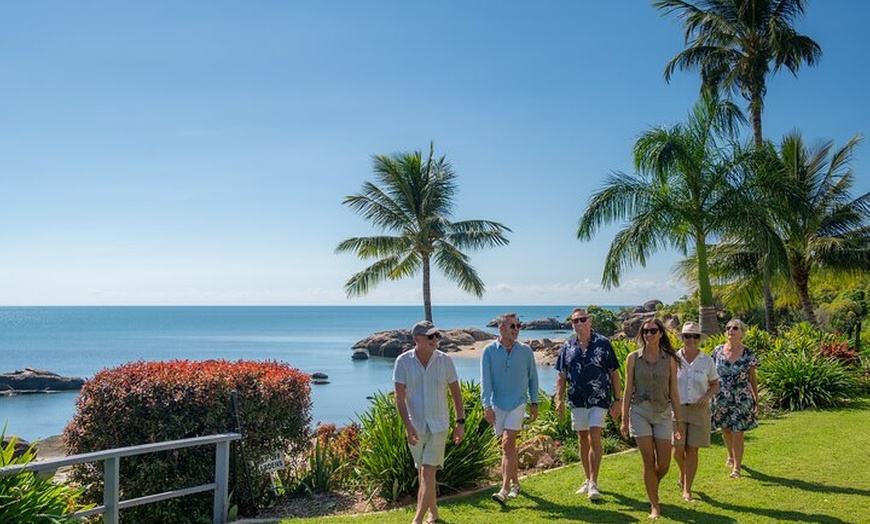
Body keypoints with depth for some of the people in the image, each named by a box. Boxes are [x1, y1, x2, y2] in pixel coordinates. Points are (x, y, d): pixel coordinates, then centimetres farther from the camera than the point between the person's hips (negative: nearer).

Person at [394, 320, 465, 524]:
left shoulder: (445, 360, -6)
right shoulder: (403, 361, -8)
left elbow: (456, 393, 3)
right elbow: (400, 397, -10)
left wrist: (461, 422, 1)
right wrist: (407, 425, -20)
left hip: (438, 426, -1)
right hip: (415, 427, 1)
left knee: (428, 473, -9)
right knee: (423, 473, 14)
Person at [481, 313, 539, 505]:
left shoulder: (526, 351, 0)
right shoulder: (489, 351, -5)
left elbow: (533, 378, 9)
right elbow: (485, 380, -6)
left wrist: (534, 403, 9)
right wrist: (487, 406, -12)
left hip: (518, 403, -1)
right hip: (497, 404, 1)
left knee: (508, 444, -13)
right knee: (509, 446, 12)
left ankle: (505, 490, -12)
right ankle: (515, 483, 28)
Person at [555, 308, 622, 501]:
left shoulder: (603, 344, -3)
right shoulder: (568, 347, 6)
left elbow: (614, 373, -1)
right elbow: (562, 375, 9)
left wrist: (617, 400, -4)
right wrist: (559, 399, 0)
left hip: (599, 399, -4)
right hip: (577, 400, 4)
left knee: (594, 438, -12)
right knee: (583, 440, 11)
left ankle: (593, 483, -8)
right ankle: (588, 480, 24)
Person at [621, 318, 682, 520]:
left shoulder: (669, 359, 2)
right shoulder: (633, 358, -1)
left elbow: (674, 392, 5)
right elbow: (628, 390, 2)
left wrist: (678, 421, 5)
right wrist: (624, 419, 1)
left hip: (663, 413, 1)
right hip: (640, 412, -1)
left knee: (664, 464, 1)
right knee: (649, 461, -1)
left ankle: (652, 488, 33)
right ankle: (654, 505, 13)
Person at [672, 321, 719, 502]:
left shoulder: (707, 360, 1)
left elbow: (715, 385, 9)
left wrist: (707, 396, -10)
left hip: (699, 410, 1)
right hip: (677, 408, 0)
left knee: (692, 450, 1)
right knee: (678, 448, -7)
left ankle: (687, 490, 12)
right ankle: (683, 474, 26)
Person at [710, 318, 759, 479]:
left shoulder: (748, 354, -4)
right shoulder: (718, 351, 0)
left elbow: (753, 378, 3)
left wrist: (756, 399, 4)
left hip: (741, 398, -3)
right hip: (721, 397, 3)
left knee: (737, 432, -4)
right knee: (725, 429, 15)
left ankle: (736, 467, 5)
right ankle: (731, 457, 41)